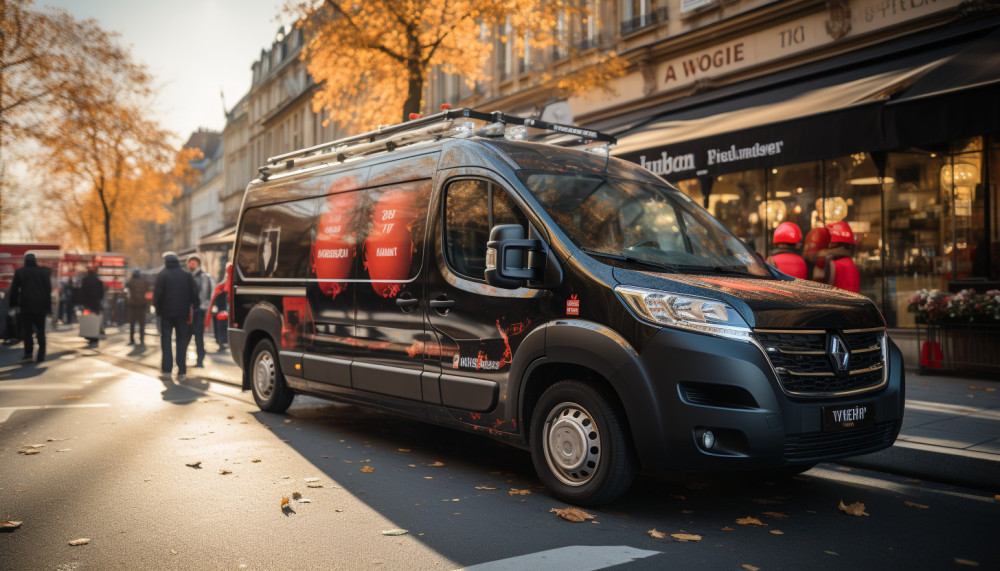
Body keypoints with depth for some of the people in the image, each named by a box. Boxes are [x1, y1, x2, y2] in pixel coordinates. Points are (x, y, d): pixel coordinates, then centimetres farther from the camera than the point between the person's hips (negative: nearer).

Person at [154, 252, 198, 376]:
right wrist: (191, 306, 14)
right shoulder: (186, 275, 1)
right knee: (182, 338, 5)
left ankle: (167, 366, 7)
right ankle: (182, 367, 1)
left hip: (166, 311, -1)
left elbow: (158, 293, -8)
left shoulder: (162, 275, -6)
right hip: (182, 312, 1)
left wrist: (157, 307, 6)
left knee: (166, 338, 8)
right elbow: (194, 293, 2)